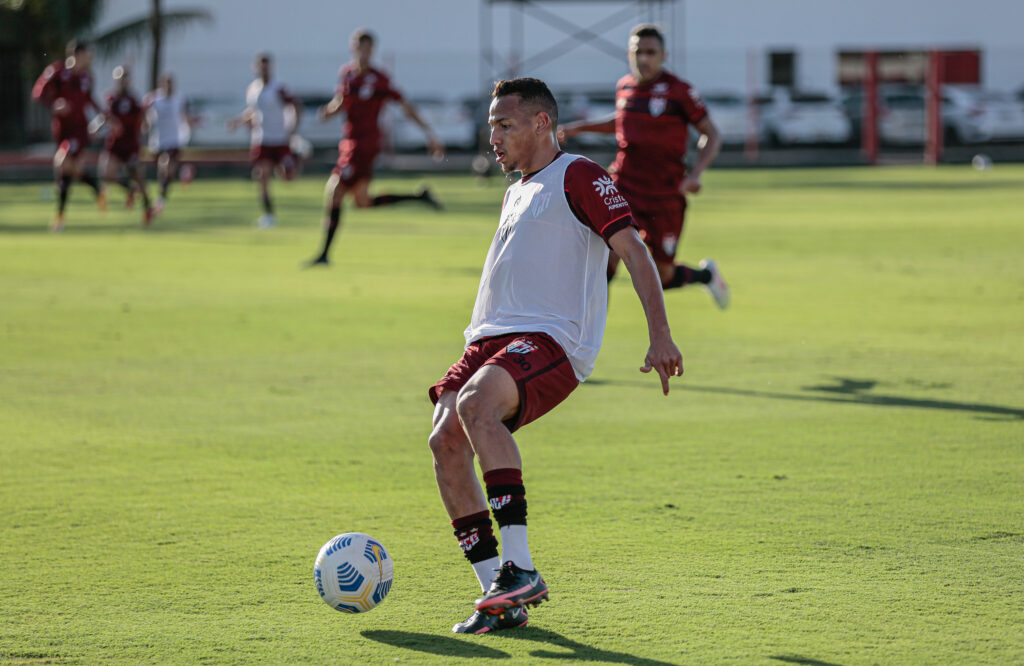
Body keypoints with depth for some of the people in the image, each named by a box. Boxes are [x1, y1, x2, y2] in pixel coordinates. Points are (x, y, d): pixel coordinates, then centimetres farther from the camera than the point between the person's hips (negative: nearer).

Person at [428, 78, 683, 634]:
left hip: (553, 339, -8)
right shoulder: (516, 192, 28)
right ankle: (498, 594, -11)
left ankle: (520, 566, -35)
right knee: (445, 439, -15)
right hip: (492, 338, 8)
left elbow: (633, 250, -7)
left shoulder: (577, 176, 1)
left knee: (476, 404, -35)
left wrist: (660, 336, -17)